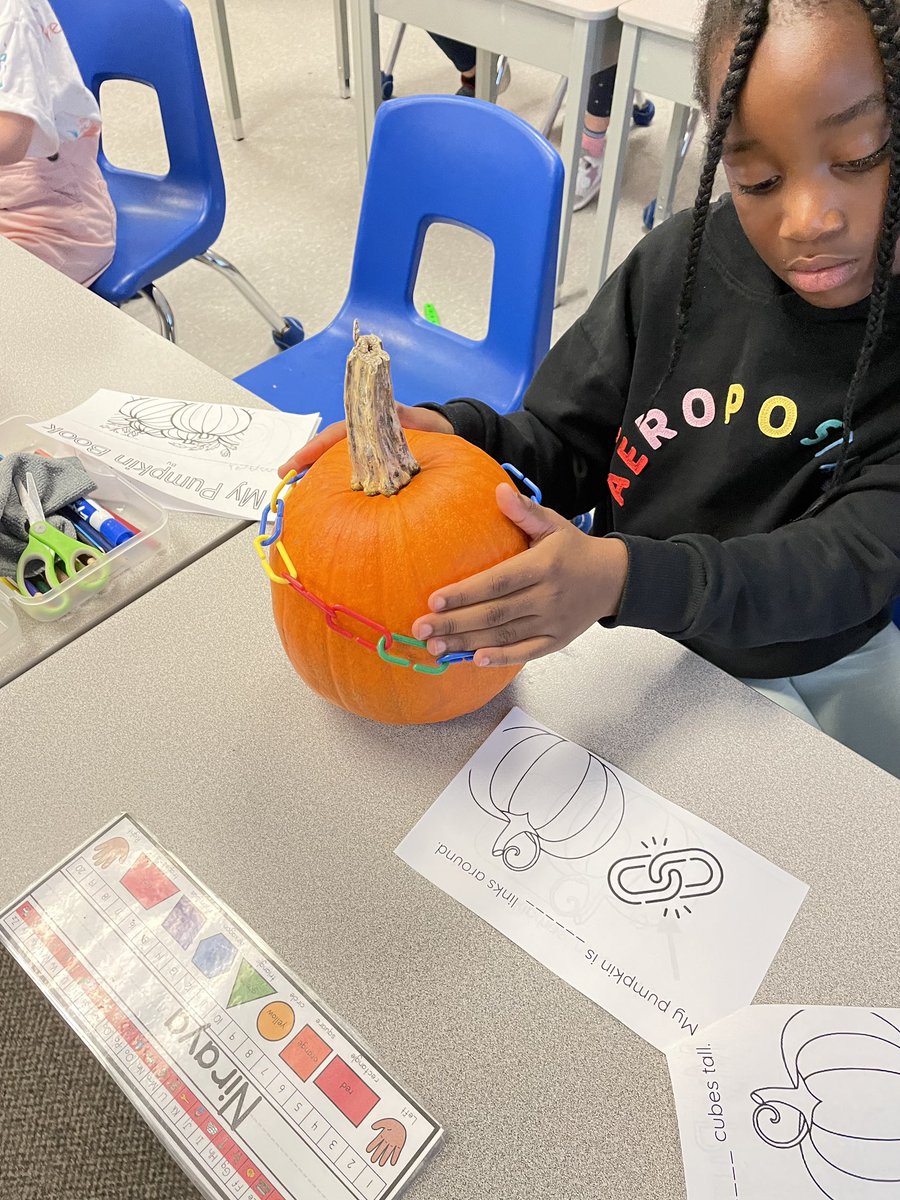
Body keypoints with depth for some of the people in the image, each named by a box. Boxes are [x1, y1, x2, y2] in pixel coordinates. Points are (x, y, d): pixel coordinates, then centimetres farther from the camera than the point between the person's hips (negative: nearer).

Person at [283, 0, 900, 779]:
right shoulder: (677, 267, -13)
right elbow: (563, 450, -5)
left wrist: (626, 579, -42)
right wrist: (460, 435, -28)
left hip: (832, 651, 1)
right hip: (652, 640, 0)